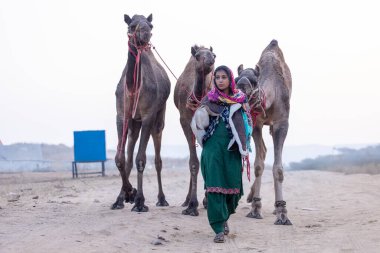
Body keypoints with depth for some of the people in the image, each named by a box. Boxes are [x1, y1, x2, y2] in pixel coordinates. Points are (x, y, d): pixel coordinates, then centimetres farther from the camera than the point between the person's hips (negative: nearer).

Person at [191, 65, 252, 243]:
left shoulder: (240, 99, 7)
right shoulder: (209, 99, 6)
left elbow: (246, 124, 6)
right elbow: (198, 123, 7)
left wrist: (245, 148, -3)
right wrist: (201, 114, -16)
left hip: (232, 148, 1)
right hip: (213, 146, -1)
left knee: (233, 184, 2)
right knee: (214, 185, -9)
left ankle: (224, 217, 31)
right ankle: (219, 229, -9)